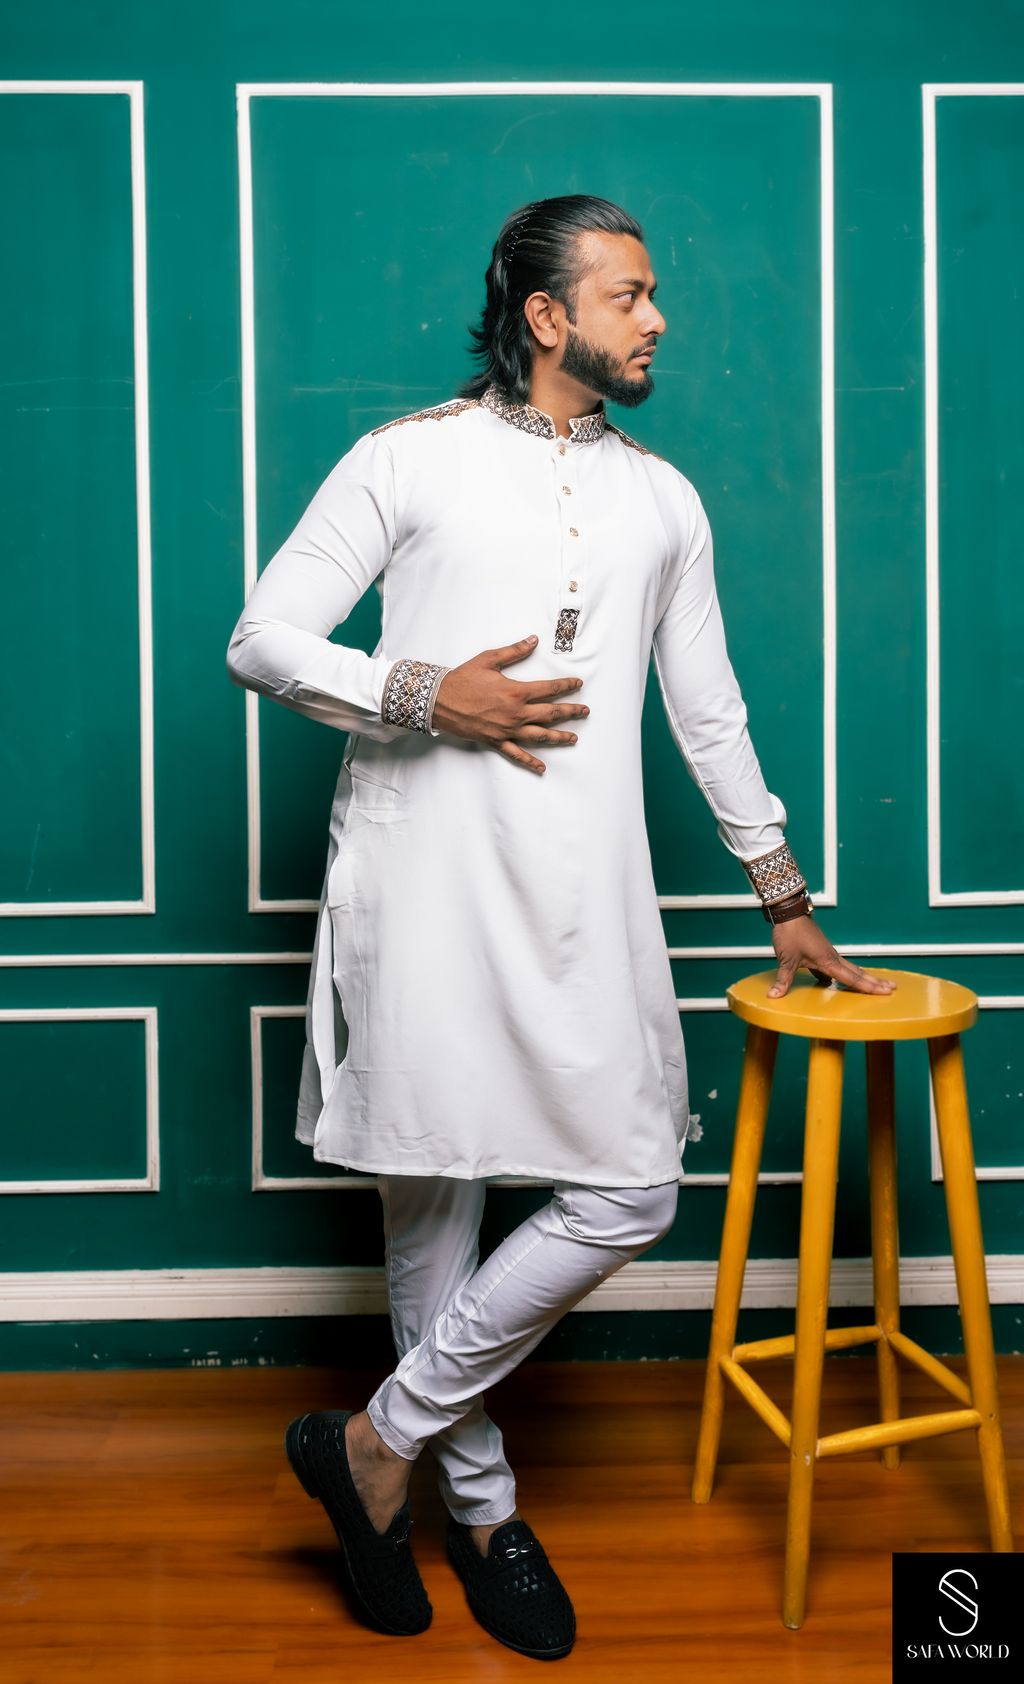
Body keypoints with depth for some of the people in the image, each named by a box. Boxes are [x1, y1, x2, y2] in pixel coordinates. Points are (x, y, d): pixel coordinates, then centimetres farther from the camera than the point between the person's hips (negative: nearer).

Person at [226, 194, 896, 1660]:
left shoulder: (663, 499, 17)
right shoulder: (411, 458, 4)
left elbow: (711, 712, 22)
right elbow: (262, 639, 1)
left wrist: (786, 901, 24)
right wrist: (429, 697, -13)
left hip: (584, 896, 4)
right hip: (426, 879, -4)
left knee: (631, 1196, -2)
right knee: (431, 1195, 4)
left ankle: (379, 1438, 15)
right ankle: (480, 1499, 26)